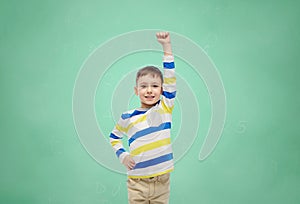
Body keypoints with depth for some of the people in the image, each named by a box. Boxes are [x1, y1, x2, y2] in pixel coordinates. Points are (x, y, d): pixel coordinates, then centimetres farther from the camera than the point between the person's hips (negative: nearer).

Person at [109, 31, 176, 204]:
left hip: (162, 180, 1)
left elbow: (170, 77, -9)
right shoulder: (128, 118, -1)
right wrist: (123, 156, 1)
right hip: (137, 181, 0)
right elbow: (114, 137, 16)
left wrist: (167, 46, -14)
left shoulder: (165, 108, -2)